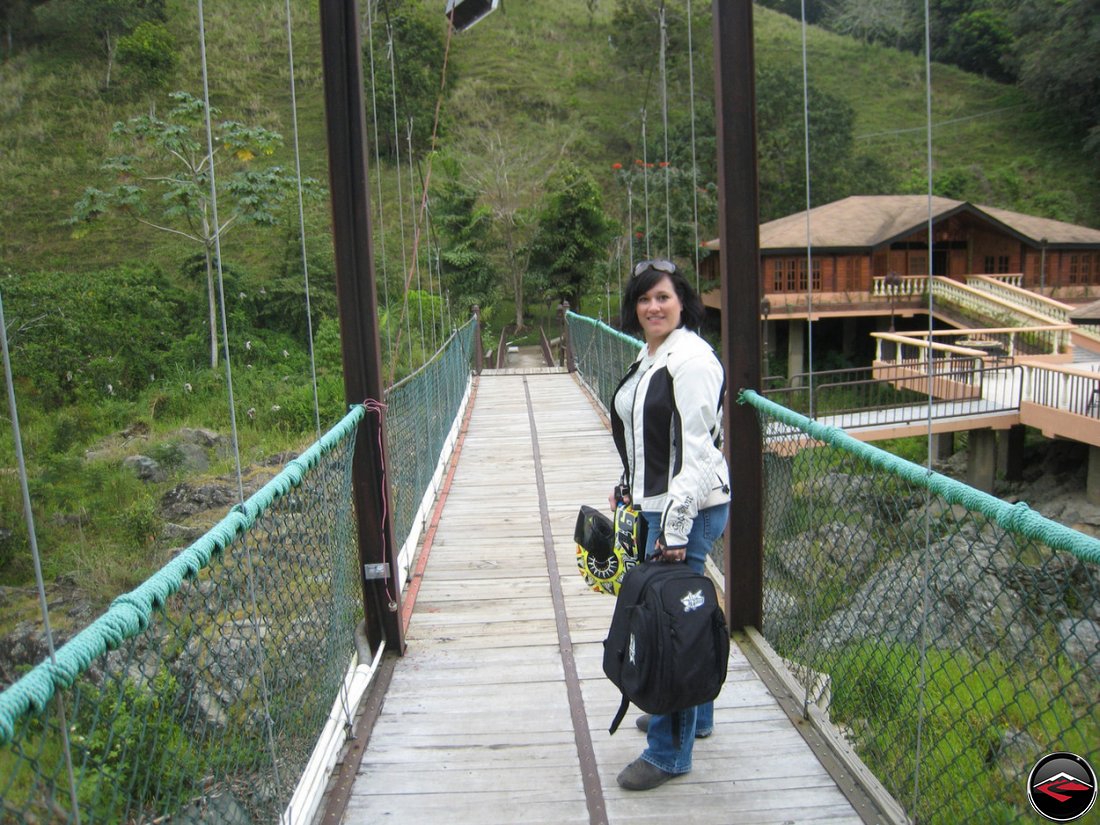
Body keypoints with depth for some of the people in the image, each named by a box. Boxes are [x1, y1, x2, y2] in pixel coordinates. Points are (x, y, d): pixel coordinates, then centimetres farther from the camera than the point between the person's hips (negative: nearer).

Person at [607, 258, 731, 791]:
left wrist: (676, 529, -22)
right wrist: (628, 488, 21)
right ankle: (693, 716, 40)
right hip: (653, 504, 10)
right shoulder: (648, 356, 12)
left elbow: (695, 451, -21)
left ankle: (669, 752, 13)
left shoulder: (691, 359, -17)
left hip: (688, 508, -10)